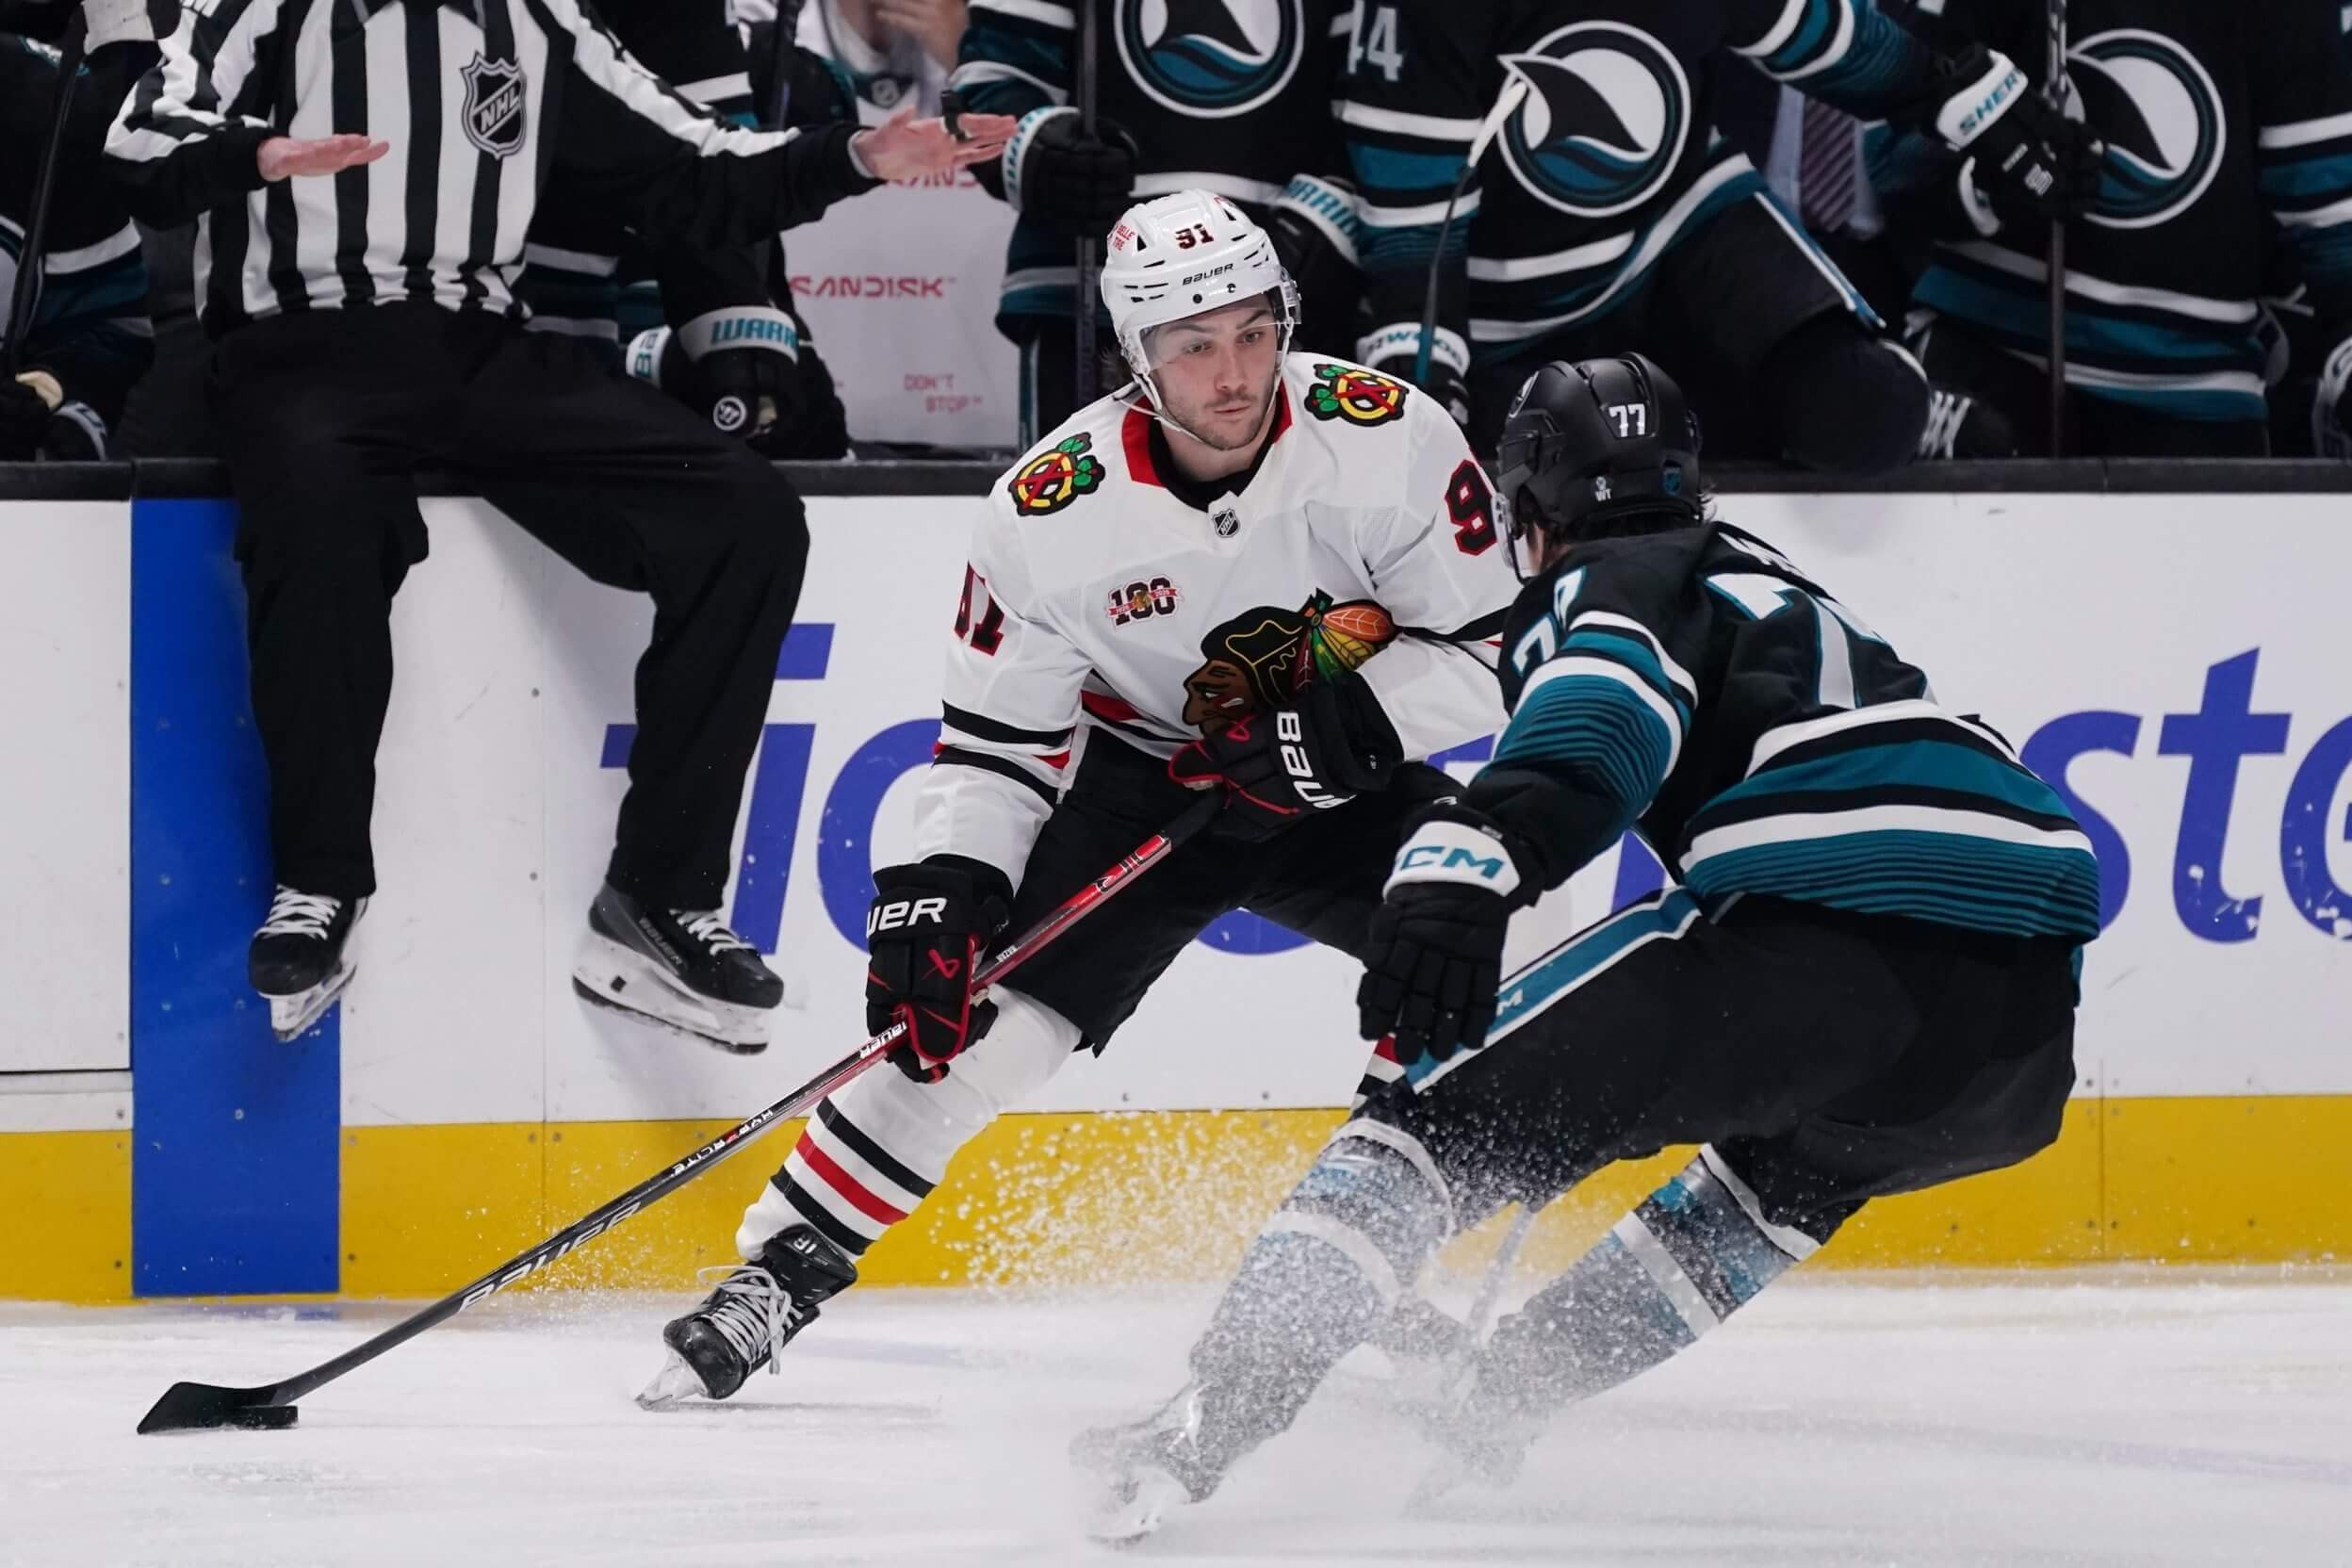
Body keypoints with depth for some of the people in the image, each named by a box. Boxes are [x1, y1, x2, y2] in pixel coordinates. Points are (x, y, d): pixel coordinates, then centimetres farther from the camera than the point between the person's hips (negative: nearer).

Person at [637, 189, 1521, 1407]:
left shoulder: (1389, 439, -22)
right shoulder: (1052, 514, -21)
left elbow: (1487, 653, -16)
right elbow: (994, 737, -12)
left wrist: (1346, 726, -29)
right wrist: (941, 885, -25)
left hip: (1346, 788, 1)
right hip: (1139, 785, -1)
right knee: (973, 1016, -17)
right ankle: (782, 1269, -6)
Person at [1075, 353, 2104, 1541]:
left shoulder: (1599, 584, 12)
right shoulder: (1775, 589, 38)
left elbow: (1614, 693, -13)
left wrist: (1473, 853, -28)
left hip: (1832, 930, -7)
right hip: (2026, 1018, 7)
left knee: (1458, 1108, 0)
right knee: (1798, 1160, 37)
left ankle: (1219, 1412, -14)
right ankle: (1503, 1397, 25)